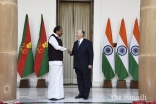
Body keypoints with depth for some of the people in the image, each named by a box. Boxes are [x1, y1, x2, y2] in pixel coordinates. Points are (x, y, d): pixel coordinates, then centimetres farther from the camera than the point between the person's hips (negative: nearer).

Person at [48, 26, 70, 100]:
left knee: (59, 78, 10)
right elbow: (57, 47, -19)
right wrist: (66, 49, -7)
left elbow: (58, 48, 14)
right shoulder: (52, 37, -9)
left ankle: (59, 95, 16)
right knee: (54, 78, -8)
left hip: (59, 61, 9)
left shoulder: (58, 38, 16)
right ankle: (52, 96, -2)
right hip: (54, 61, -9)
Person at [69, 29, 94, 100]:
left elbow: (91, 54, -8)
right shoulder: (75, 43, 14)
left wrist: (90, 64, -13)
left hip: (85, 65, -6)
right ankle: (81, 93, 19)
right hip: (77, 65, 6)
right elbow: (74, 52, 15)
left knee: (86, 81, 3)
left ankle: (86, 95, 11)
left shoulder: (88, 42, -5)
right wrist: (71, 52, -8)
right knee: (79, 80, 11)